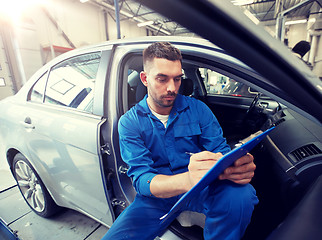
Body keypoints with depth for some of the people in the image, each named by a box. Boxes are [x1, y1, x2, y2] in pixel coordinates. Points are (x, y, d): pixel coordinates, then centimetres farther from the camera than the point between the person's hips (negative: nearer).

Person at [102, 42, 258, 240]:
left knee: (241, 195, -28)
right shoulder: (130, 122, -6)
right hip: (157, 196, -1)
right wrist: (186, 180, -38)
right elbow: (141, 178, -16)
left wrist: (238, 167, -30)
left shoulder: (198, 109, 0)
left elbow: (222, 150, -3)